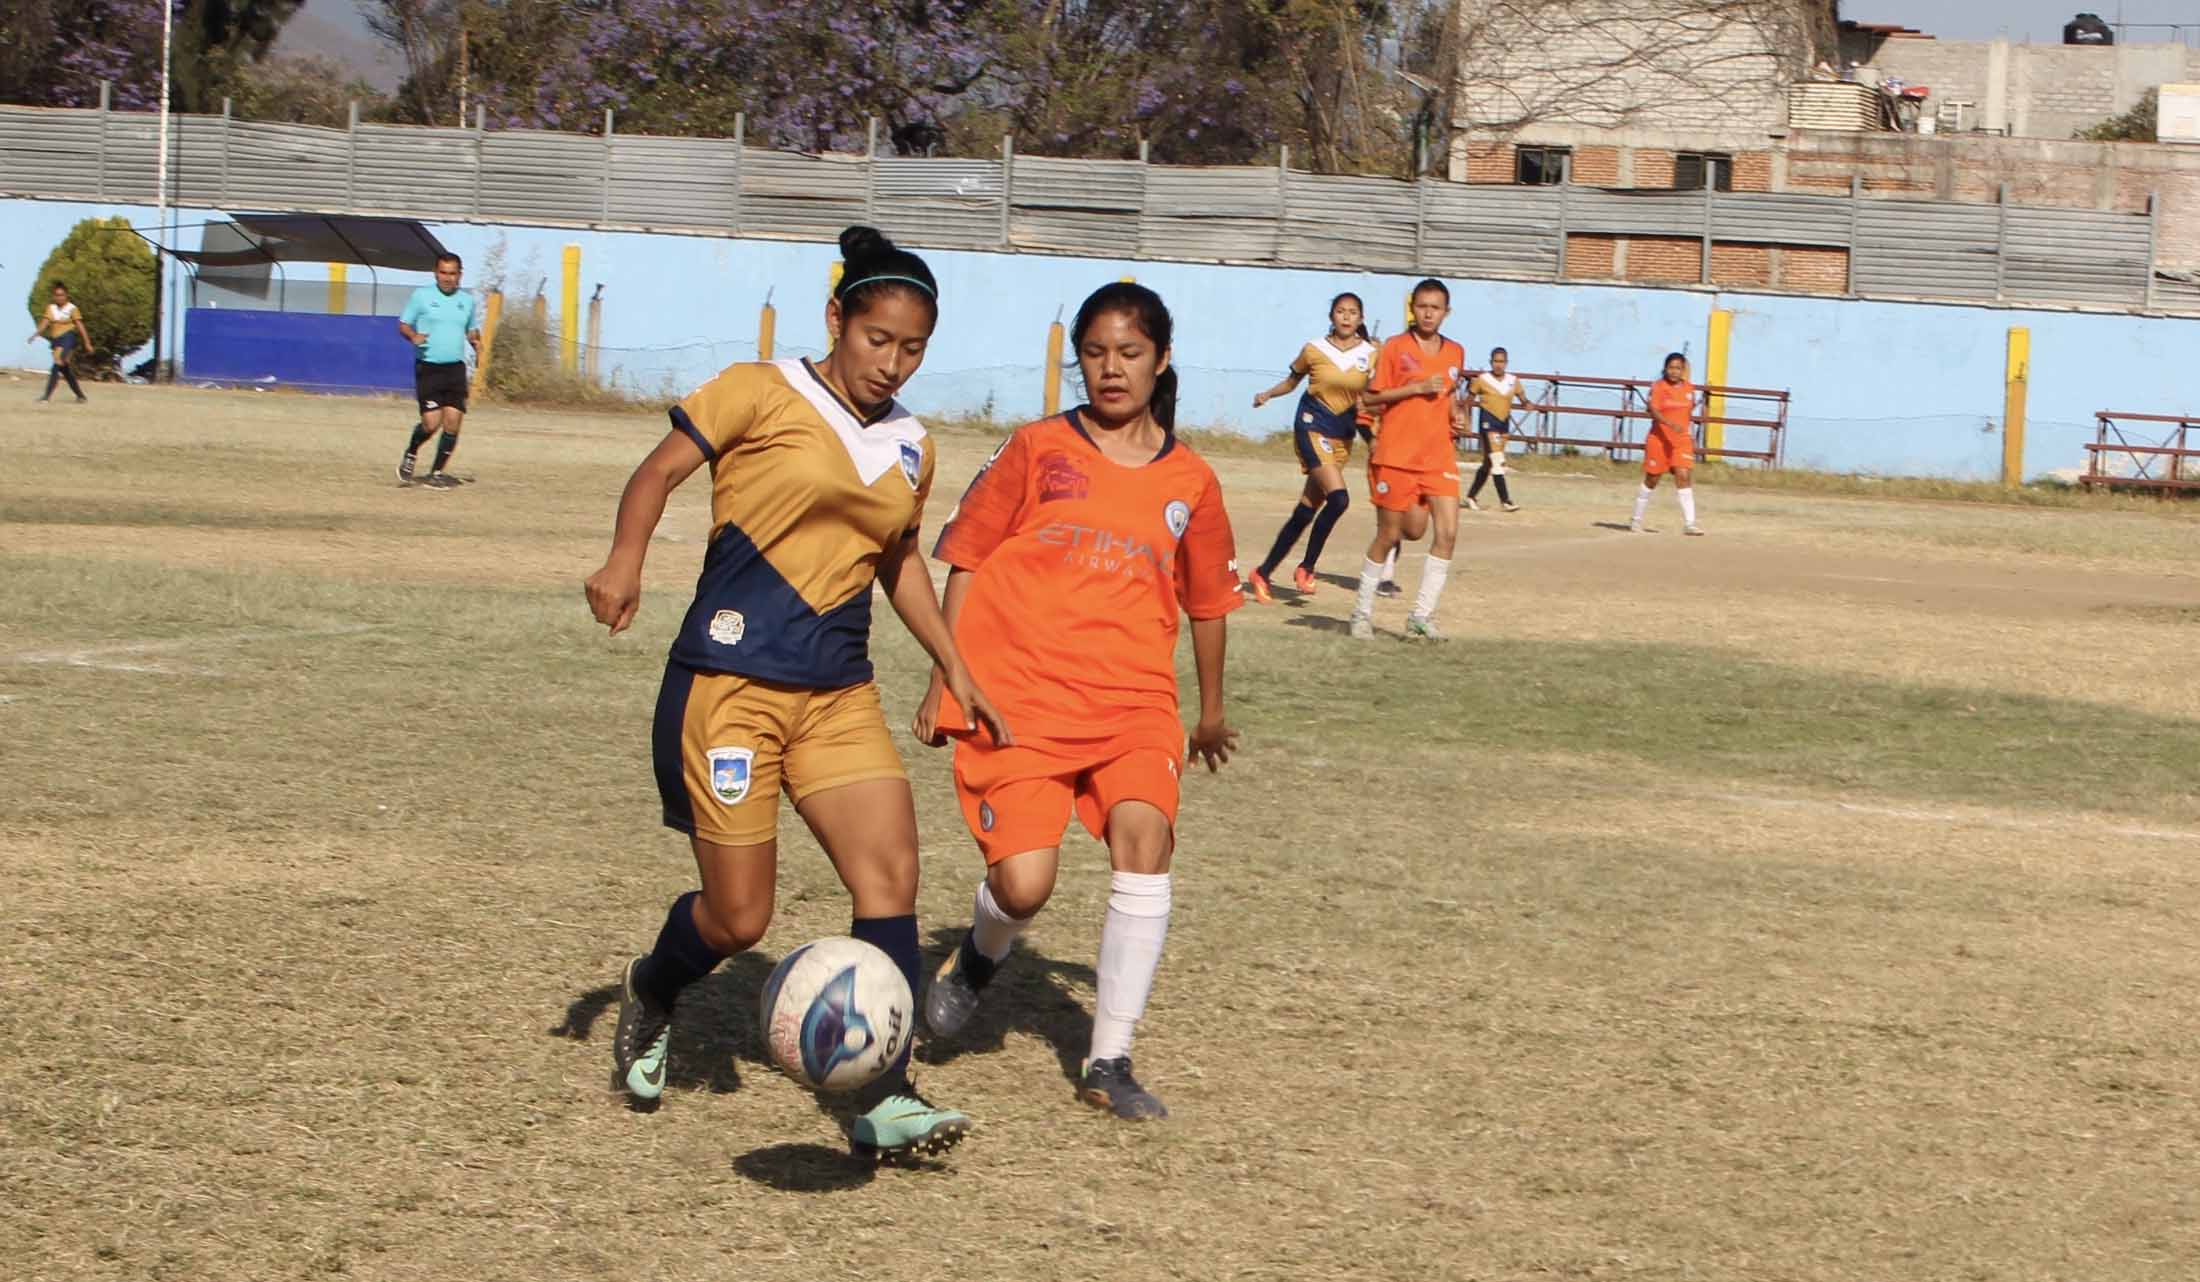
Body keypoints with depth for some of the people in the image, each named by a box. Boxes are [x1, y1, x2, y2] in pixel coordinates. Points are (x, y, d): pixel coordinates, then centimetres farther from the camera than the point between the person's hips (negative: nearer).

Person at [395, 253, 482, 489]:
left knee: (453, 420, -6)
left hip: (455, 369, 4)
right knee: (431, 423, -11)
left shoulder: (467, 301, 11)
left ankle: (437, 472, 7)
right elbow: (403, 324, 4)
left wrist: (476, 342, 1)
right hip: (428, 367, -4)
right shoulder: (421, 295, 0)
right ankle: (410, 456, 19)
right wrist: (413, 336, -17)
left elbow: (472, 329, 24)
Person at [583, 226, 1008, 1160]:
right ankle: (652, 994, 32)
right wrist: (625, 558, -25)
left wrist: (953, 669, 22)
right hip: (729, 684, -5)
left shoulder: (909, 448, 13)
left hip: (839, 695, 6)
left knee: (891, 877, -12)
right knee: (738, 917, -2)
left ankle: (884, 1101, -10)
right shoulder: (761, 393, -5)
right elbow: (661, 469, -7)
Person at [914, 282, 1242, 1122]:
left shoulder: (1190, 482, 9)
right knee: (1024, 884, -15)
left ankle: (1108, 1062, -13)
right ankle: (980, 956, 24)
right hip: (1018, 696, -2)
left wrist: (1211, 712, 29)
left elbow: (1207, 601, 21)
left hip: (1135, 701, 2)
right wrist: (945, 680, 2)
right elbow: (966, 560, 6)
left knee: (1143, 841, -23)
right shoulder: (1037, 451, 3)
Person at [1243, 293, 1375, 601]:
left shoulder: (1370, 355, 1)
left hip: (1344, 433, 4)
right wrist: (1268, 394, 3)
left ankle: (1263, 574, 15)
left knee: (1307, 509, 6)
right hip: (1313, 425, -4)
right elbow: (1293, 380, 12)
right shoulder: (1314, 350, -3)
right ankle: (1306, 568, -8)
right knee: (1338, 497, -22)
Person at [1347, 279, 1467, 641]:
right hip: (1397, 457, -4)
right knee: (1388, 536, 3)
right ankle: (1363, 611, 21)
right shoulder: (1396, 348, -5)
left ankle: (1422, 616, -1)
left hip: (1439, 457, 4)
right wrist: (1416, 388, -16)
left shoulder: (1455, 352, 10)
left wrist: (1456, 415, 6)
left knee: (1447, 533, -9)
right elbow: (1371, 397, -7)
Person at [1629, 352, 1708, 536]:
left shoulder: (1689, 389, 6)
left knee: (1684, 476, -11)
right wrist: (1671, 424, -35)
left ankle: (1689, 523, -14)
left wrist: (1691, 437, 18)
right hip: (1659, 439, -3)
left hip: (1682, 440, 3)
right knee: (1651, 480, 7)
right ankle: (1636, 520, 23)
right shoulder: (1658, 387, -9)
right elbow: (1653, 411, -21)